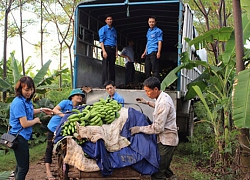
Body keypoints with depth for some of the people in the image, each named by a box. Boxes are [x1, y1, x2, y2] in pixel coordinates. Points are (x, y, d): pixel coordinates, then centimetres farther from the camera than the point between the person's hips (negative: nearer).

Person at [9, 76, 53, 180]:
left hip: (23, 136, 9)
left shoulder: (26, 100, 5)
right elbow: (24, 124, -22)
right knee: (24, 167, -3)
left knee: (20, 165, 20)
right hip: (19, 138, -9)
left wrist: (41, 110, 19)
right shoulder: (19, 102, -22)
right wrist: (36, 120, -5)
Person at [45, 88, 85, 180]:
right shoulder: (66, 102, -13)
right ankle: (48, 171, -5)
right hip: (53, 128, -5)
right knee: (50, 148, -4)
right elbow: (55, 110, -24)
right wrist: (64, 115, -40)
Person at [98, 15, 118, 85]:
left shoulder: (114, 30, 19)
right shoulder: (103, 29, 2)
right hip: (106, 48, -6)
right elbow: (101, 40, -5)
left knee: (112, 66, 6)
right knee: (105, 66, -8)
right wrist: (103, 51, -16)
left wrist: (116, 51, 10)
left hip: (113, 49, 6)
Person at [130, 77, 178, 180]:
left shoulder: (163, 103, -25)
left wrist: (139, 129, -19)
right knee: (164, 168, 22)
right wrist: (148, 103, 21)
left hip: (166, 140, -10)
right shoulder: (164, 96, 6)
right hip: (168, 139, 10)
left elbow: (158, 128, -25)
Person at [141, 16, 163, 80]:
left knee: (155, 70, -12)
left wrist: (158, 52, -18)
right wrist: (144, 52, 21)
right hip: (148, 53, 8)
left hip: (154, 52, -8)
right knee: (147, 70, 11)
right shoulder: (148, 31, 21)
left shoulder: (158, 31, 0)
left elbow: (160, 42, -8)